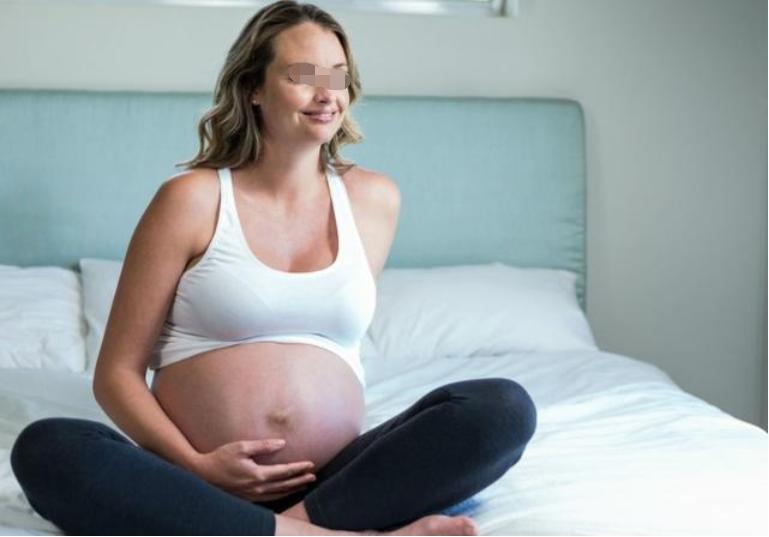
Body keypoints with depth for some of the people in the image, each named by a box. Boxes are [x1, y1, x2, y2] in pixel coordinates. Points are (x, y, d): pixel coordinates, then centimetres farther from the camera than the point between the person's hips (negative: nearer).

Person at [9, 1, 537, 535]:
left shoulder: (375, 200, 11)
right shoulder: (192, 200, 2)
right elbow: (117, 373, 1)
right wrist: (195, 466, -14)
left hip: (333, 483, 2)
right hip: (201, 488, -2)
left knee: (506, 407, -18)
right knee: (46, 449, -31)